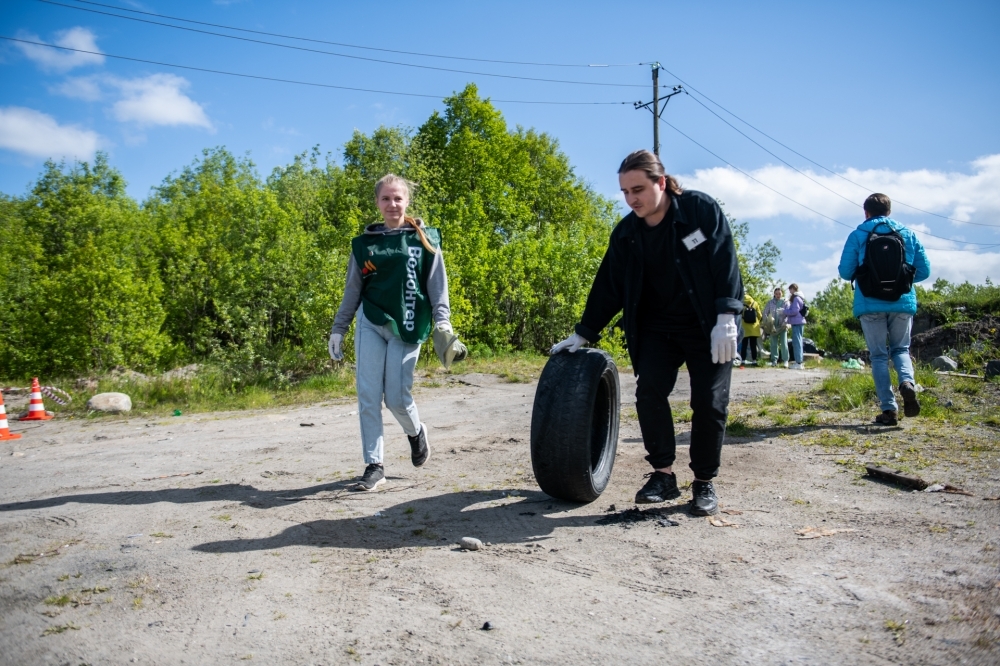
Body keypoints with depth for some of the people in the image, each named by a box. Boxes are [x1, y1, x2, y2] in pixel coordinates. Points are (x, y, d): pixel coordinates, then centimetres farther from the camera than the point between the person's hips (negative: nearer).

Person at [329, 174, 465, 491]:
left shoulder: (425, 239, 3)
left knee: (396, 397, -5)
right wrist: (338, 329, 10)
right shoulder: (364, 243, 9)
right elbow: (352, 290, 13)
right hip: (370, 324, 2)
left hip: (406, 327, -2)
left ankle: (416, 432, 29)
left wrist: (442, 323, -11)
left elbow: (438, 286, 1)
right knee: (368, 396, -3)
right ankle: (374, 465, 6)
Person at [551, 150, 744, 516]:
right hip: (657, 328, 4)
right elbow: (608, 287, 4)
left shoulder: (701, 209, -13)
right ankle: (663, 474, 2)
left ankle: (704, 483, 10)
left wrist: (726, 319, -24)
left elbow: (725, 263, -16)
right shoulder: (625, 233, -2)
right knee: (649, 393, -11)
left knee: (709, 403, -4)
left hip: (707, 326, -3)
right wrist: (582, 334, 4)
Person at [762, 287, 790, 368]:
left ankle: (785, 360, 0)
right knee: (773, 343, 4)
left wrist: (785, 322, -19)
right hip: (773, 326, 2)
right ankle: (774, 360, 8)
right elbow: (765, 312, 8)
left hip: (782, 325, -2)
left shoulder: (785, 302, 5)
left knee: (784, 343, -4)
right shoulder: (770, 302, 10)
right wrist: (766, 322, -7)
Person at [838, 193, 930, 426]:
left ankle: (889, 409, -1)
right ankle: (907, 382, -13)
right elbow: (924, 270, 6)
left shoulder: (857, 235, 0)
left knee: (879, 356, 6)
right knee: (900, 349, 18)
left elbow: (845, 271, -2)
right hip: (903, 303, 2)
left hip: (870, 305, -2)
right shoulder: (908, 234, 8)